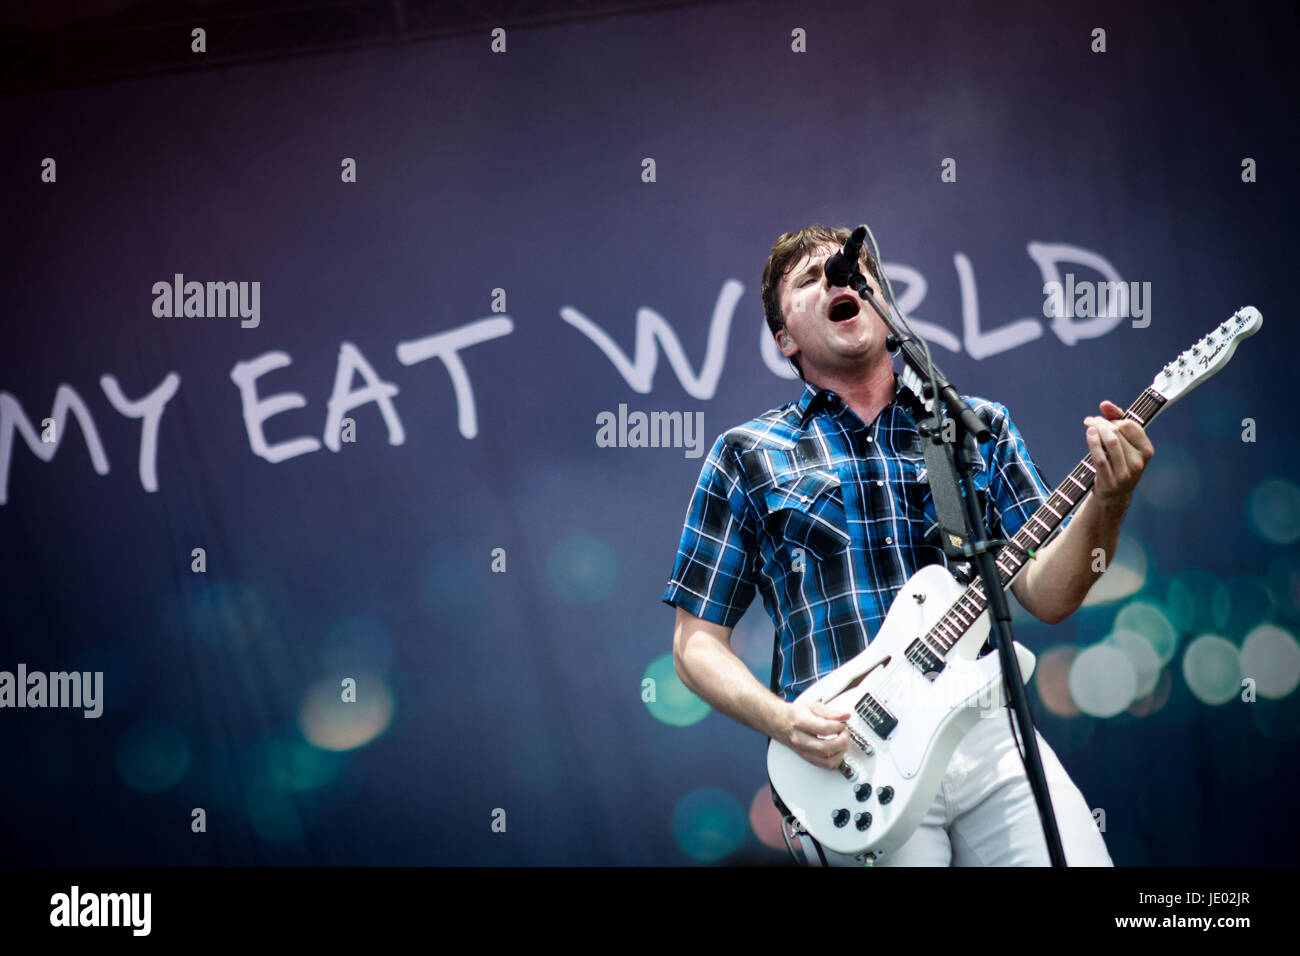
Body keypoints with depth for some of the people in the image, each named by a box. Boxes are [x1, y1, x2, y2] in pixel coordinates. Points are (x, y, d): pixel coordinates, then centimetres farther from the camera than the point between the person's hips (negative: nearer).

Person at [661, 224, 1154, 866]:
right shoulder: (748, 457, 9)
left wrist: (1106, 501, -9)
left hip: (987, 731, 2)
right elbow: (698, 643, 10)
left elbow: (1046, 596, 9)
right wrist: (783, 721, -8)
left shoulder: (979, 427, 15)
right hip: (850, 755, -2)